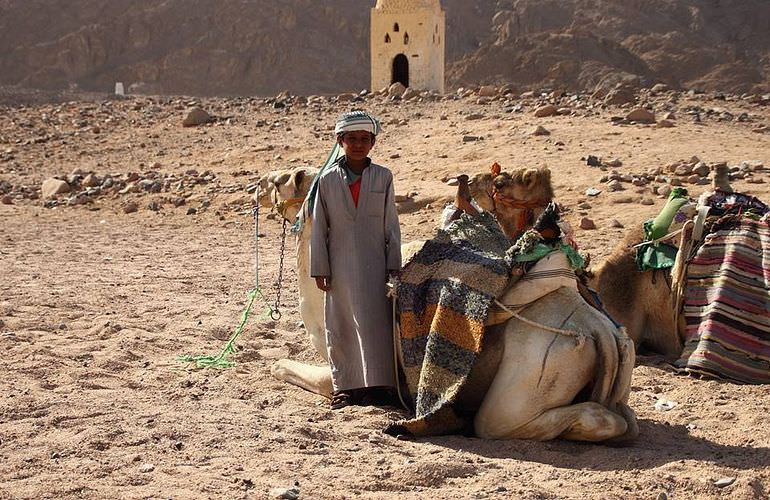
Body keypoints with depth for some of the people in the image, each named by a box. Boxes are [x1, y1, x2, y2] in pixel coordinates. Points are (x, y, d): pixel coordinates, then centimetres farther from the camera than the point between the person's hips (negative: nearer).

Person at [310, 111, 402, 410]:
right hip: (340, 268, 1)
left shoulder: (383, 177, 3)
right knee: (340, 328, 6)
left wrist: (394, 265, 2)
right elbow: (319, 227, 5)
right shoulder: (327, 180, 3)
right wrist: (319, 269, 2)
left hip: (374, 266, -1)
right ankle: (346, 386, 16)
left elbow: (391, 225, 5)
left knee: (375, 325, -3)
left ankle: (379, 385, 5)